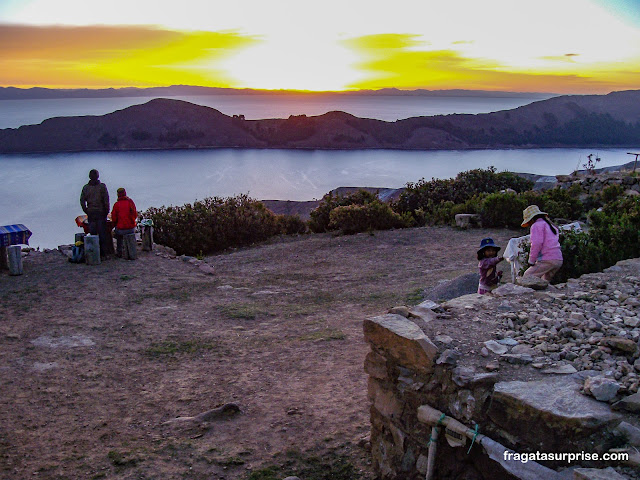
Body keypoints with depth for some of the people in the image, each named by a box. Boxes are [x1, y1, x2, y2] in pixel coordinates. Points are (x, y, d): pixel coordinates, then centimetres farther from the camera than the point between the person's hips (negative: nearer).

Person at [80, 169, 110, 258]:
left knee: (92, 234, 6)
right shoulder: (102, 186, -3)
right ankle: (103, 253, 4)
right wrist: (106, 211, 1)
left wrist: (86, 211, 10)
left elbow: (82, 201, 3)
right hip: (101, 212, -2)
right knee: (102, 233, 3)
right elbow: (106, 201, -7)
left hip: (91, 213, 2)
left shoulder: (85, 187, 4)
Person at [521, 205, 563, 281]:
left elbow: (536, 243, -14)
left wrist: (531, 261, -8)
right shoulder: (551, 226, 27)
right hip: (558, 260, 9)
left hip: (547, 260, -9)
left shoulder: (537, 225, -1)